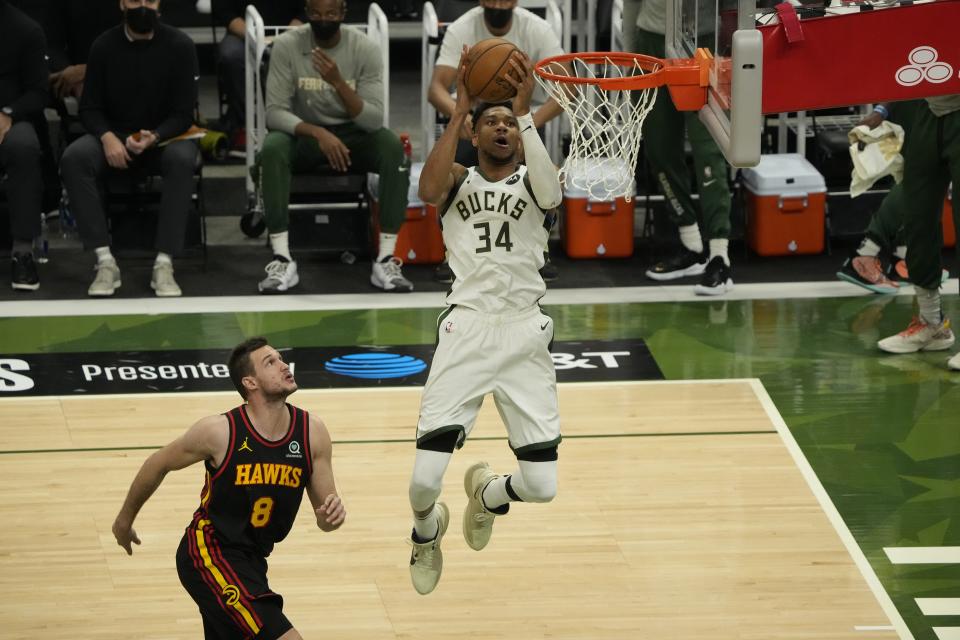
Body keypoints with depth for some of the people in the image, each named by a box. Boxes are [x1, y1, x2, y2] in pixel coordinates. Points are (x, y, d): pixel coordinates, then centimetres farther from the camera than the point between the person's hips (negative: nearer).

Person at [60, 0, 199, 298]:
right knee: (73, 159, -30)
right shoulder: (104, 46, -1)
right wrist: (107, 138, -21)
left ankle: (164, 263, -37)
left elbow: (183, 113, -7)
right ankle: (105, 261, -32)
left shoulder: (180, 46, -7)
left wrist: (153, 138, -27)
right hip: (115, 135, 2)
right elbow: (90, 107, 1)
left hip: (165, 136, -2)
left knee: (182, 159, -37)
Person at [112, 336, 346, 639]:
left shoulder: (312, 432, -6)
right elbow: (159, 465, -1)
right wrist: (125, 519, 12)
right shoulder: (219, 432, -19)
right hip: (208, 553, -7)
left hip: (250, 558, 7)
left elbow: (324, 518, 2)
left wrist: (333, 514, -23)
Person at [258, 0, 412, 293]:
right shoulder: (287, 46, -13)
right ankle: (282, 260, -34)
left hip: (353, 134, 0)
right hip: (304, 134, 0)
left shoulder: (366, 48, -13)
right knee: (272, 147, -35)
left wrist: (339, 83, -34)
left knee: (393, 147, -32)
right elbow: (275, 112, -18)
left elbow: (374, 120, -19)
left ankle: (386, 259, -30)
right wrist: (318, 133, -34)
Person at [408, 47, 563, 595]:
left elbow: (550, 190, -15)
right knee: (423, 480, -13)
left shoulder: (533, 180, 10)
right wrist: (460, 107, -15)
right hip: (467, 327, -1)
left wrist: (525, 111, -19)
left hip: (524, 333, 1)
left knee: (544, 486, -5)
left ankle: (487, 494, 33)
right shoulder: (460, 179, 11)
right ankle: (427, 530, 25)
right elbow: (429, 190, -14)